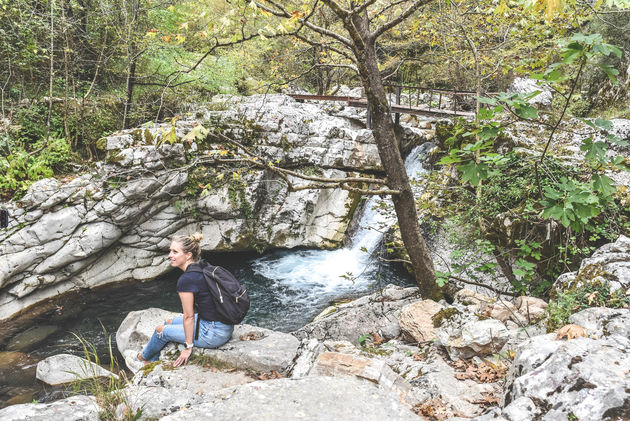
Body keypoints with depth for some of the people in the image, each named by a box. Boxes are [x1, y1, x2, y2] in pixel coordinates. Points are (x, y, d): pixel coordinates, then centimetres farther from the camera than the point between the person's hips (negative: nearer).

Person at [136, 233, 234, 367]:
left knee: (162, 330, 12)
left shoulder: (186, 280, -21)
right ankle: (152, 361, 41)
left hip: (214, 334, -8)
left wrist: (189, 347, -4)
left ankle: (144, 357, 42)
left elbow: (189, 316, -14)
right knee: (169, 323, 23)